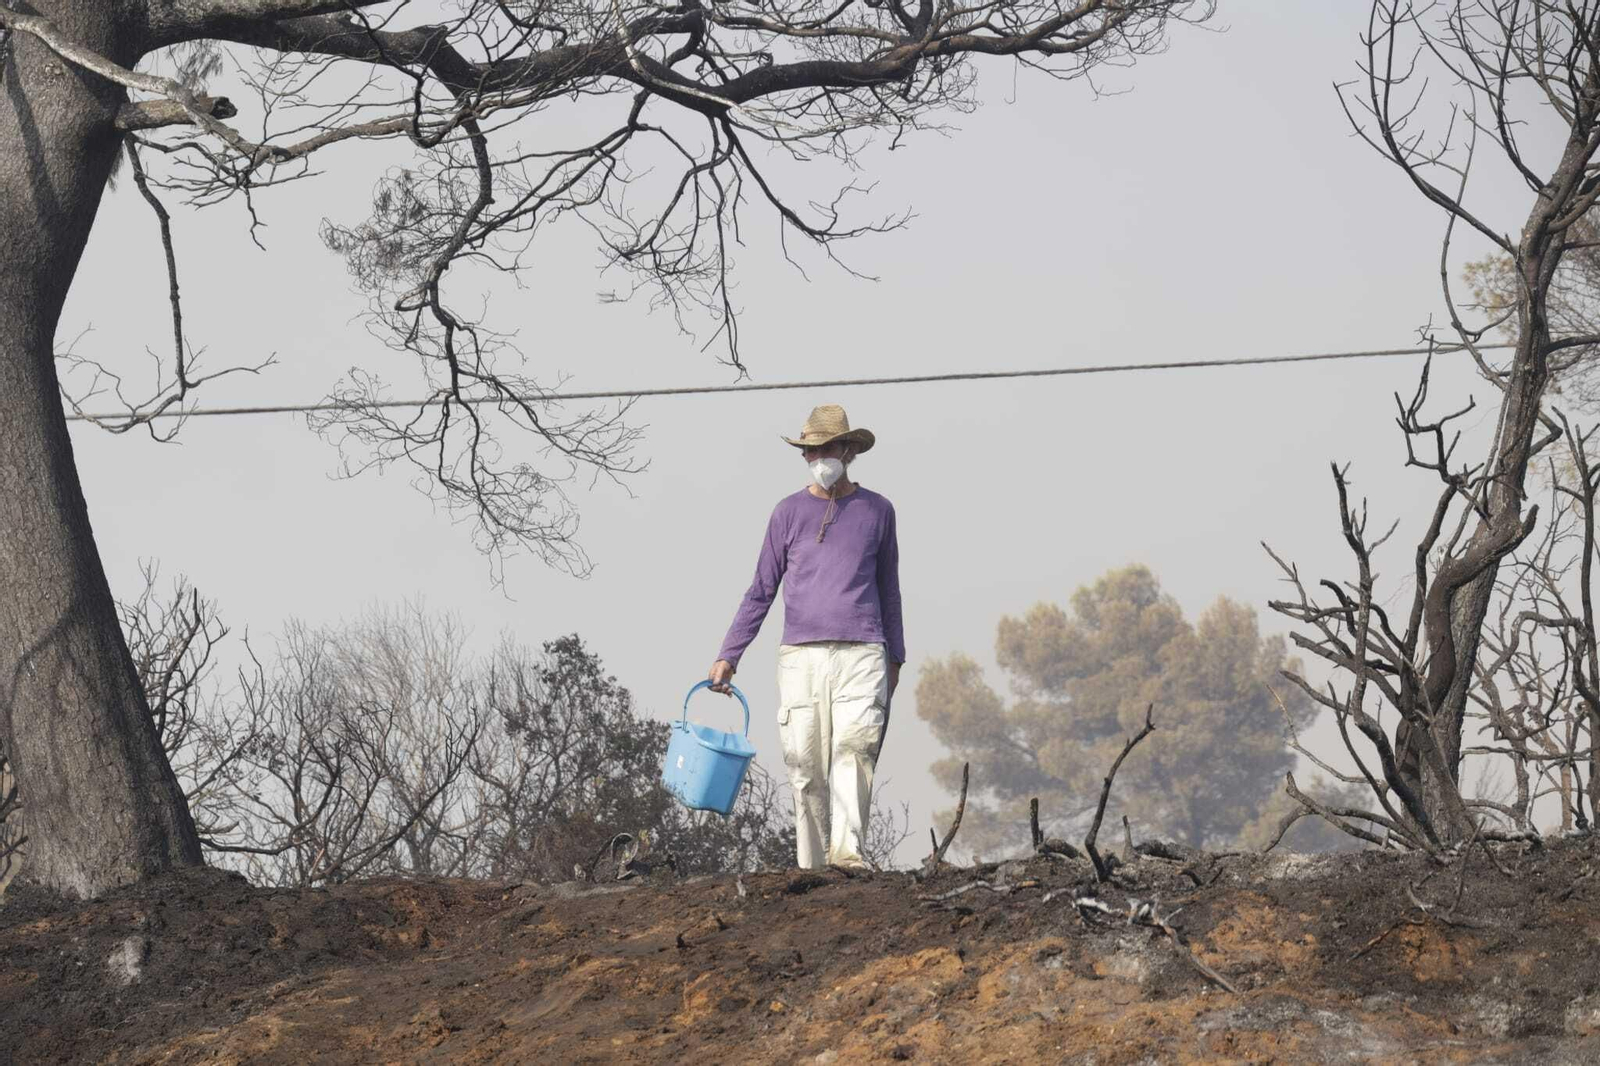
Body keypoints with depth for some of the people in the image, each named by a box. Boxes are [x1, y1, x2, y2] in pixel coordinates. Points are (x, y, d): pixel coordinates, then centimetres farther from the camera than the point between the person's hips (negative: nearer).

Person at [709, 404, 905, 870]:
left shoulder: (876, 511, 12)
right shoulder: (788, 513, 11)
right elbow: (760, 592, 13)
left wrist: (895, 657, 23)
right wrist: (728, 656, 6)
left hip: (861, 656, -1)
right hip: (801, 657, 1)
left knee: (854, 744, -22)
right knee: (806, 766, -3)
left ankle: (846, 849, -30)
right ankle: (812, 866, 3)